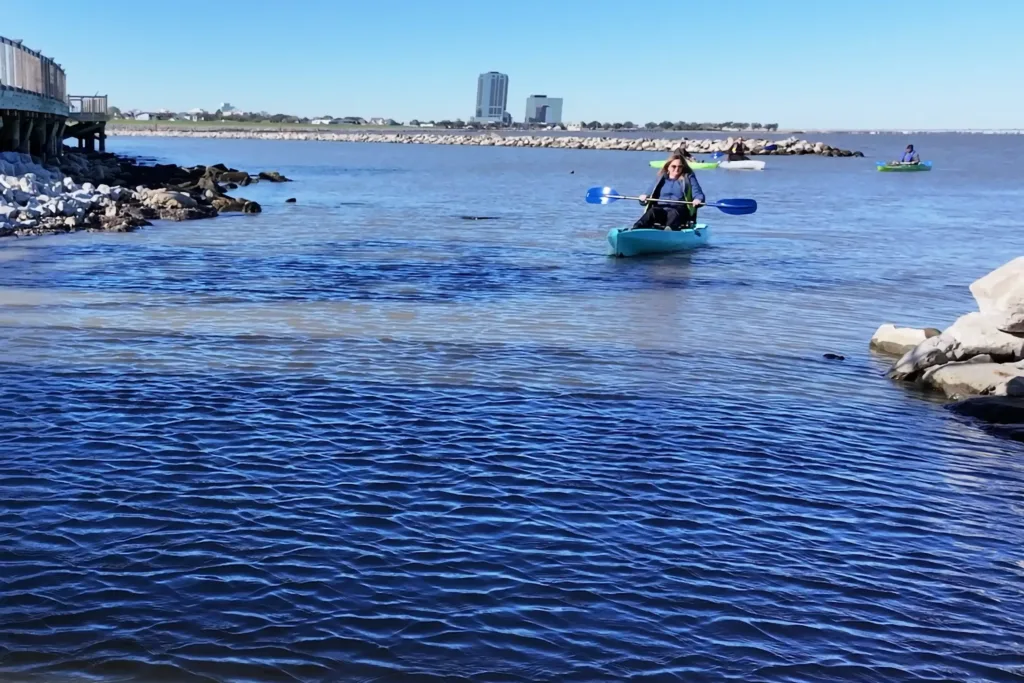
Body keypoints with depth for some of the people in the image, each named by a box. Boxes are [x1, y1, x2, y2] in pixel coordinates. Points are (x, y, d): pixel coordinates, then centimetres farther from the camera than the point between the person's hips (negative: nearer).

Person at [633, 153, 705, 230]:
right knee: (652, 211, -32)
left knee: (674, 213, -38)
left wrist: (698, 199, -21)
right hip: (660, 210, 2)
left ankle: (669, 229, -70)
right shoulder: (661, 179, 20)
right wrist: (644, 198, -7)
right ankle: (635, 230, -57)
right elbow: (650, 196, 19)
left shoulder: (688, 178, 14)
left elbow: (698, 194, 4)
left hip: (679, 210, -2)